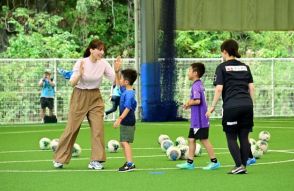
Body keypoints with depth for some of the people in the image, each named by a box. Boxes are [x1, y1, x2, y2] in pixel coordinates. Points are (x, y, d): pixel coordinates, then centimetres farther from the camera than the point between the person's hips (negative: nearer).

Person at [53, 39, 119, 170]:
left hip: (95, 98, 3)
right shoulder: (81, 63, -17)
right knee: (72, 128, 1)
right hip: (80, 97, -3)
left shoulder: (103, 64, -7)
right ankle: (59, 159, 14)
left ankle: (95, 160, 0)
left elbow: (115, 81, -7)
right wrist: (80, 74, -38)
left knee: (98, 128, -7)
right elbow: (72, 83, -20)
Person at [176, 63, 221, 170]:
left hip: (199, 120, -10)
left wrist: (189, 103, -11)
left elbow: (197, 101, -27)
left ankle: (214, 162, 3)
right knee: (191, 139, 11)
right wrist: (190, 104, 10)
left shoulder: (196, 86, -17)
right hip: (195, 120, 10)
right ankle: (190, 162, 14)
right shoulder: (199, 85, 13)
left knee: (204, 139, -3)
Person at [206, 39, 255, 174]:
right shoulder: (245, 67, 16)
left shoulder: (222, 68, 2)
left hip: (231, 106, -4)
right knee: (244, 137, 9)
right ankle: (243, 167, 9)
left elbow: (219, 89, -5)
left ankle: (239, 166, -7)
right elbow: (251, 88, 12)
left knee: (231, 138, 4)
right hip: (247, 105, 4)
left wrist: (212, 107, -1)